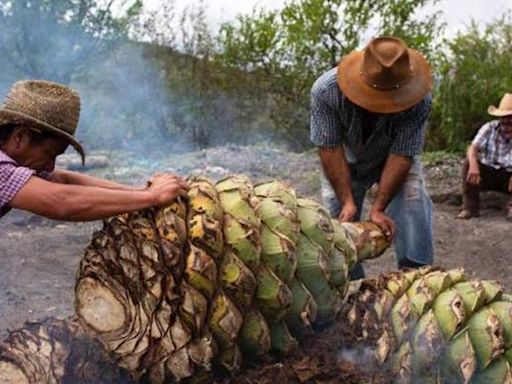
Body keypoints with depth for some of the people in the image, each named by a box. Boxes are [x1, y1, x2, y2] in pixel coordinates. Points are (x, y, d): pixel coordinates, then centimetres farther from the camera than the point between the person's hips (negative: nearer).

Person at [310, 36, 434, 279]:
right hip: (346, 161, 1)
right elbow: (330, 150, -26)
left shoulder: (419, 100, -34)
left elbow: (401, 155, -29)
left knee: (413, 199, -23)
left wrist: (378, 208, -31)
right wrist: (347, 201, -29)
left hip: (394, 157, 0)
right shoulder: (326, 91, -33)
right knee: (339, 218, -7)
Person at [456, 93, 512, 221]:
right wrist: (474, 166, -45)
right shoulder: (489, 128, -9)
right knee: (468, 163, -25)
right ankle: (470, 207, -21)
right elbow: (473, 148, -22)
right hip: (488, 173, 1)